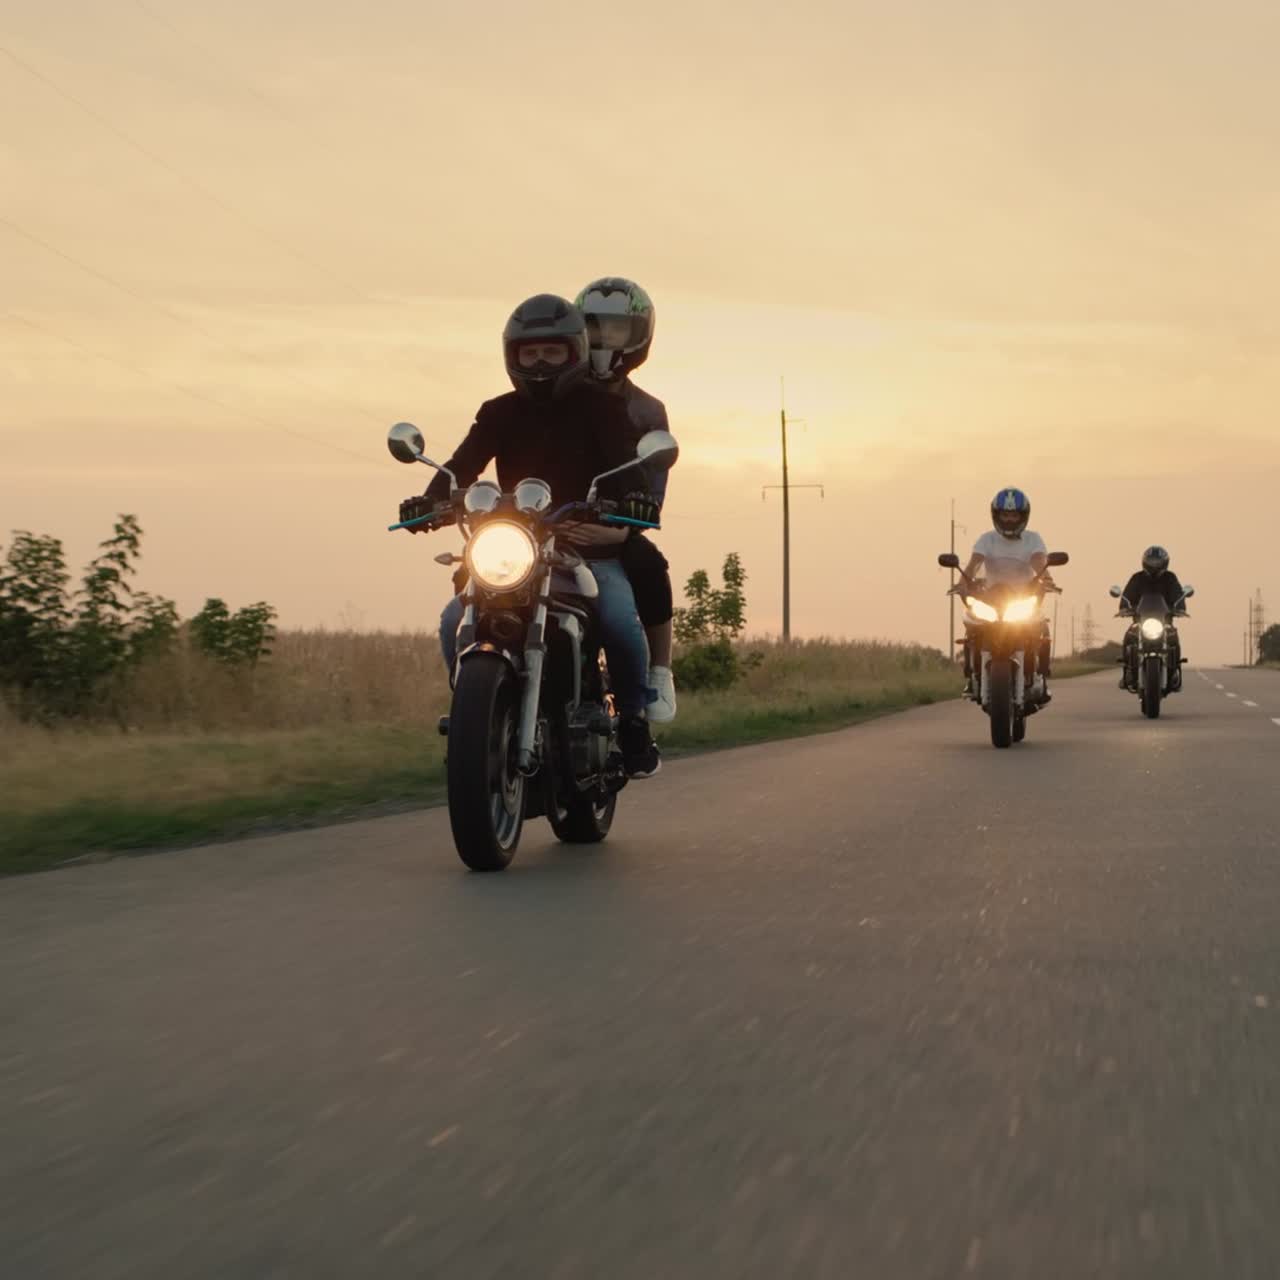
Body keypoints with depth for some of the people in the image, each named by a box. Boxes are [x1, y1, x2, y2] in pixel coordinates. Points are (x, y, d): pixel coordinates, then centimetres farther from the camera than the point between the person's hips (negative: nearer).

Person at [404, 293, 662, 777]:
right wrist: (431, 500, -28)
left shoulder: (600, 407, 1)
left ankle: (633, 719, -11)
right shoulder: (500, 413, 9)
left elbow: (626, 469, -15)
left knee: (619, 617, -32)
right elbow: (462, 465, -5)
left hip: (590, 550, -3)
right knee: (455, 621, -20)